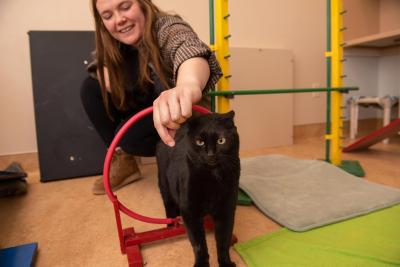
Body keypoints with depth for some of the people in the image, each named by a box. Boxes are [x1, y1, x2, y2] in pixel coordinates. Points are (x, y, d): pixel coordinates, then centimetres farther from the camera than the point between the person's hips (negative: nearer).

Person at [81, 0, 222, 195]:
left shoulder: (168, 28, -25)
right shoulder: (116, 41, -5)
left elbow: (190, 51, -47)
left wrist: (189, 85, -72)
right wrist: (105, 72, -16)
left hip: (183, 115, -6)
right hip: (148, 110, 7)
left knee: (129, 136, -29)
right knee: (91, 88, -6)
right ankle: (123, 161, 1)